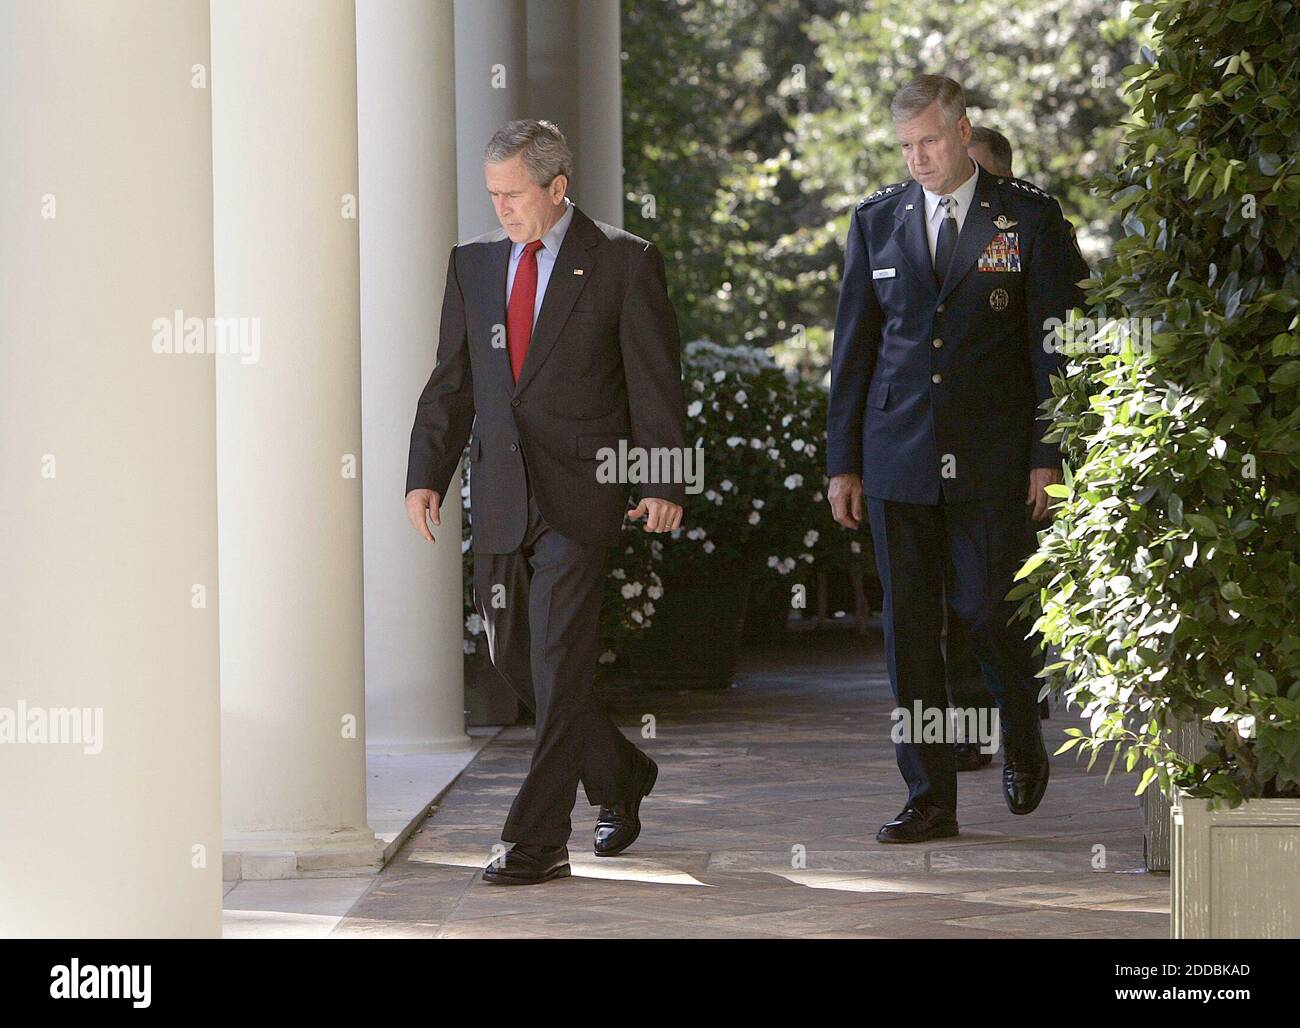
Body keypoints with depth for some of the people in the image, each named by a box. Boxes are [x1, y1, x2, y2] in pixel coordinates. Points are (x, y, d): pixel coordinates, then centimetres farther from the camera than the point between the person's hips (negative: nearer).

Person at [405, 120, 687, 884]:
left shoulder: (624, 263, -2)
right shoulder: (473, 264, 11)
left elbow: (656, 383, -4)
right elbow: (451, 382, 13)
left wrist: (663, 484, -11)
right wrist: (427, 475, 2)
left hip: (580, 494, -5)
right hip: (501, 497, 6)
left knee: (560, 667, -9)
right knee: (516, 657, 10)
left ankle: (539, 841, -6)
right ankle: (621, 776, 32)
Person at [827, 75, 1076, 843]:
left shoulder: (1029, 218, 1)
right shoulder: (877, 220, 9)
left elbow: (1054, 344, 0)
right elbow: (854, 346, 11)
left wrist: (1049, 456, -6)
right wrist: (843, 461, 7)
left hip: (991, 458, -3)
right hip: (899, 456, 3)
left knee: (987, 608, -6)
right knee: (910, 625, 1)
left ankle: (1025, 747, 24)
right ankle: (931, 799, 6)